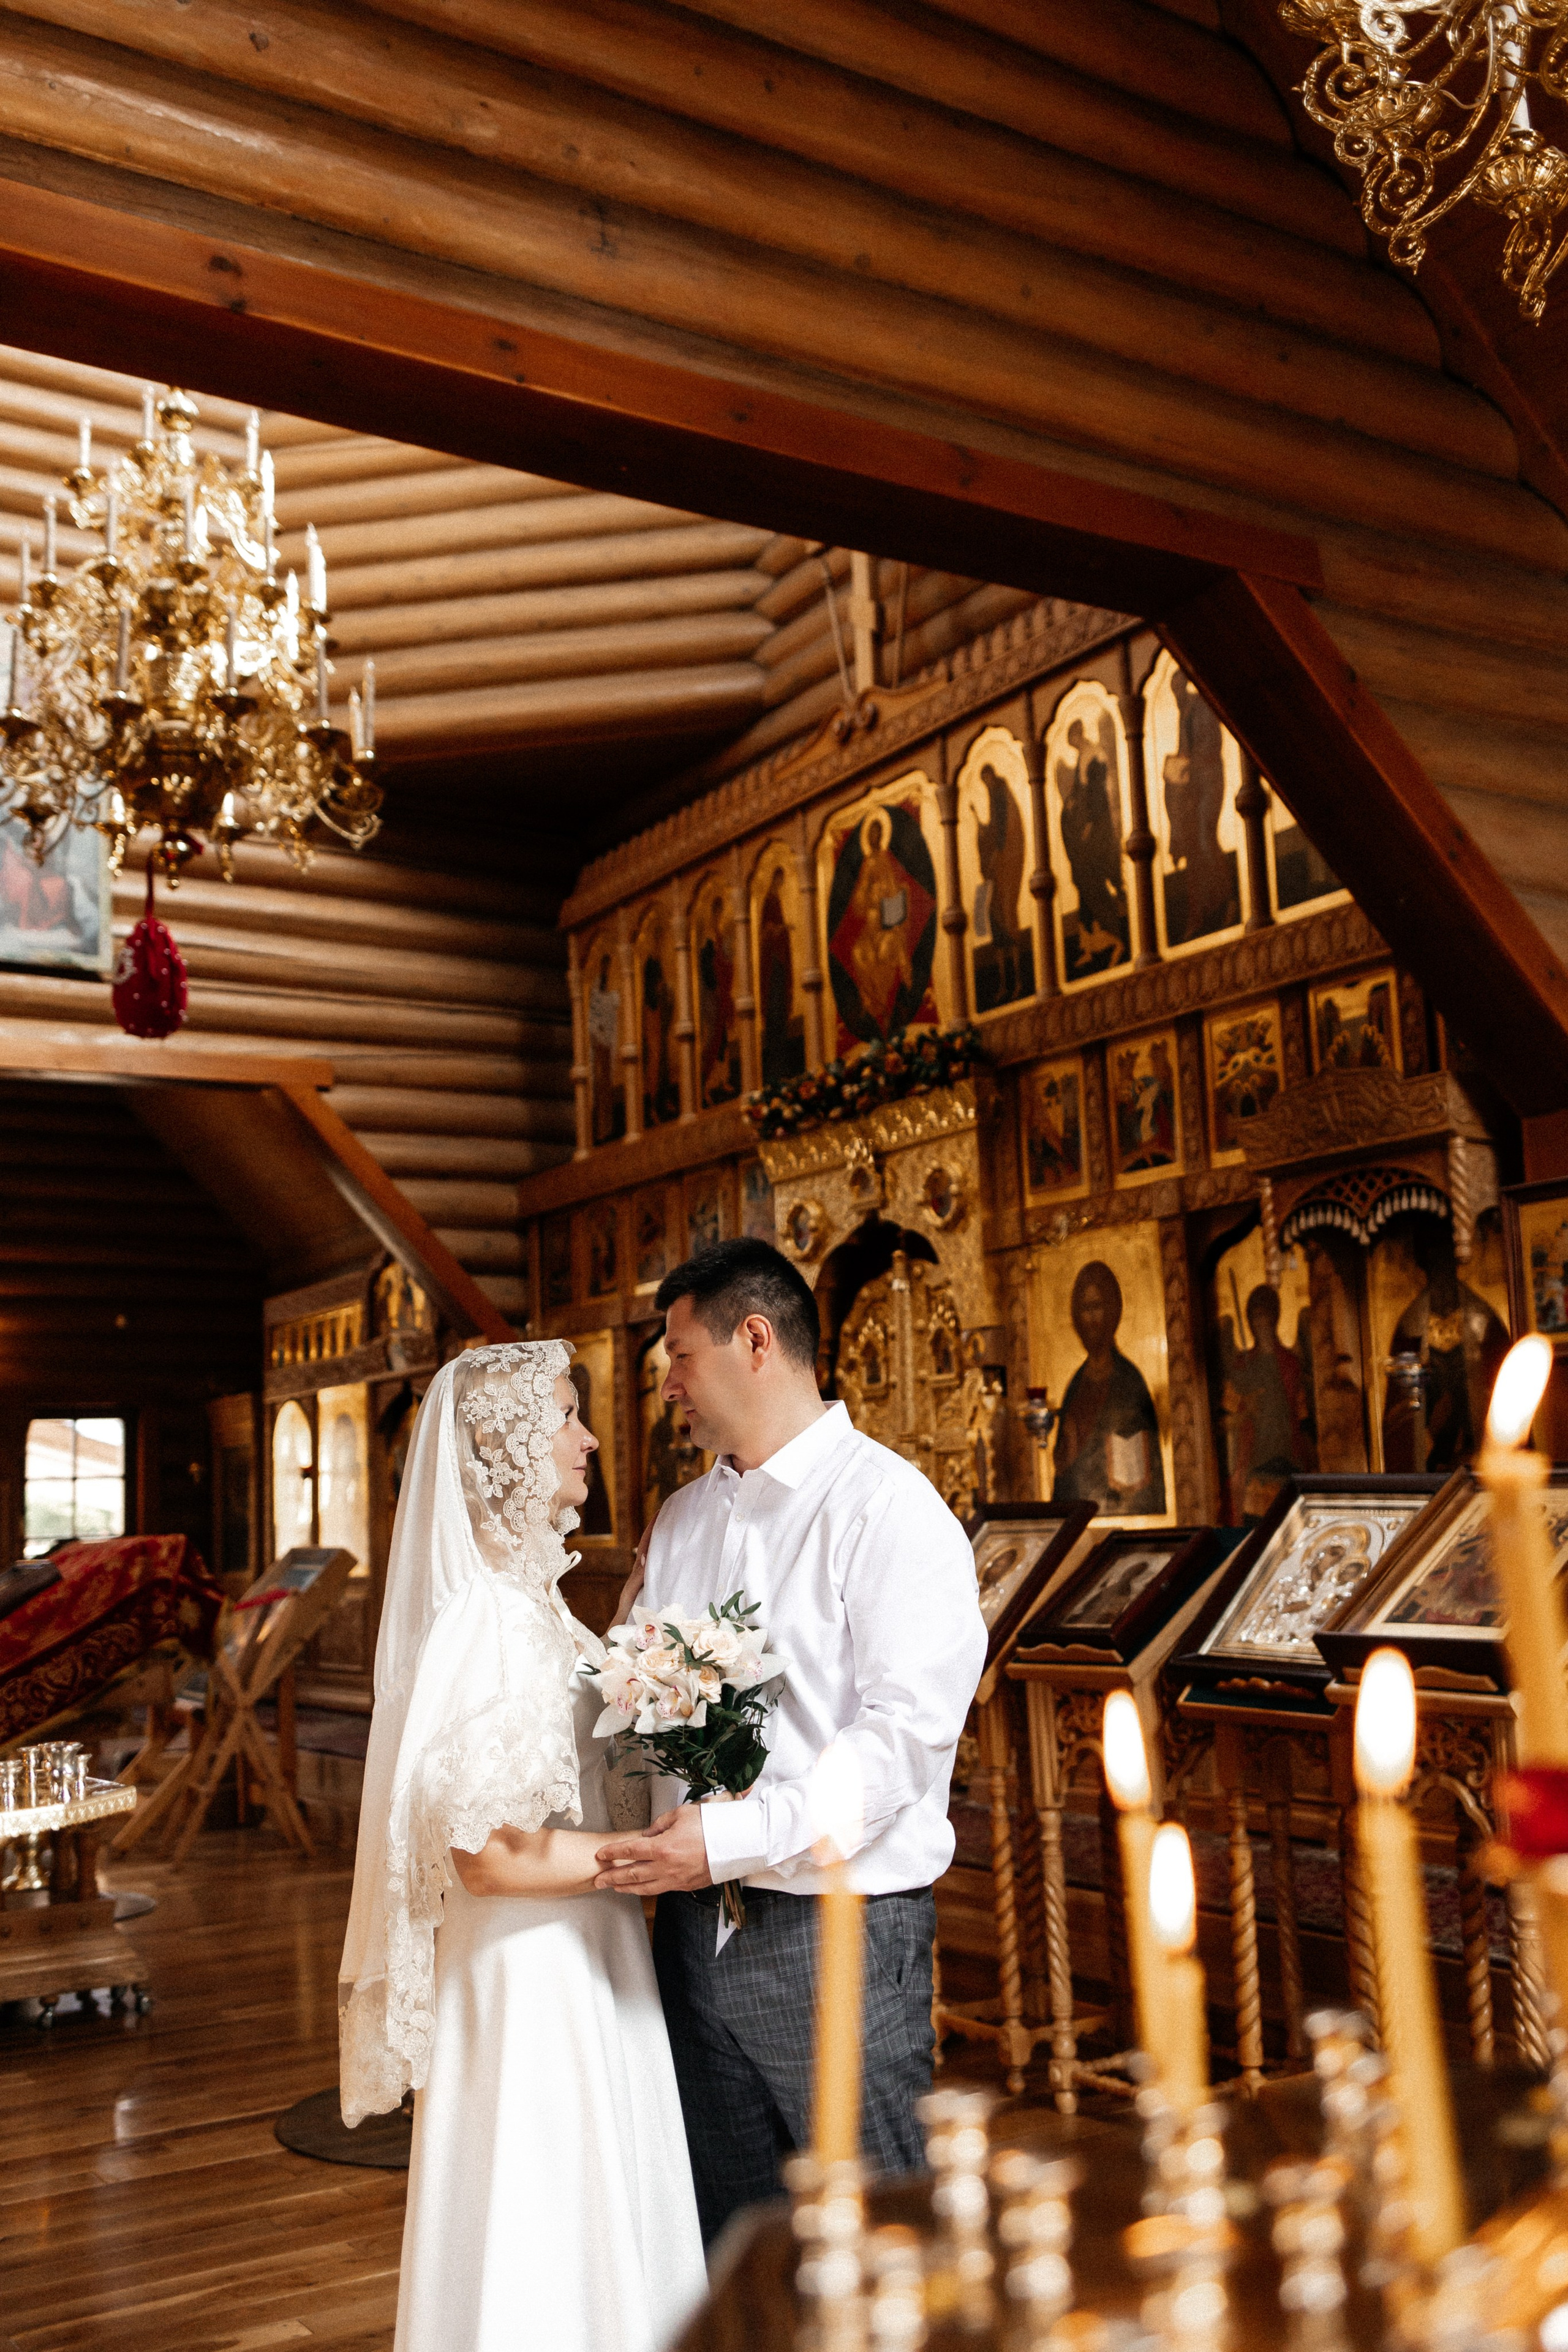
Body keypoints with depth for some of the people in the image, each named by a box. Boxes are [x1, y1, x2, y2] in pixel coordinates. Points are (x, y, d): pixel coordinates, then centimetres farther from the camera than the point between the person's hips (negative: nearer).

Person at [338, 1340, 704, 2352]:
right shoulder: (481, 1615, -21)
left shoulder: (533, 1595, 7)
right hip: (531, 1971, -9)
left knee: (609, 2209, 20)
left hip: (589, 1958, 9)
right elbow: (490, 1853, -23)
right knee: (544, 2227, 6)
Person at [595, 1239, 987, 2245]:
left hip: (840, 1933, -7)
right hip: (698, 1923, 7)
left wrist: (736, 1837, -25)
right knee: (722, 2226, 17)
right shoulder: (683, 1518, 12)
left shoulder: (889, 1507, -12)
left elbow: (905, 1729, -20)